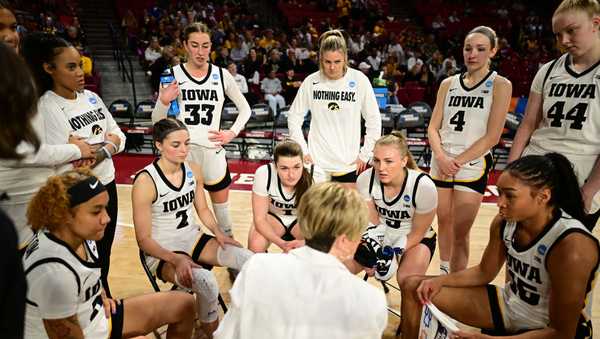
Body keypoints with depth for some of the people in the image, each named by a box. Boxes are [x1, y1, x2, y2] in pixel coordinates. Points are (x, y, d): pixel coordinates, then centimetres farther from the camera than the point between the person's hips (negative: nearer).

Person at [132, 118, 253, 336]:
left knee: (250, 261, -17)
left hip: (193, 239, 6)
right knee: (206, 282, -34)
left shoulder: (193, 170, -2)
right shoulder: (145, 181, -20)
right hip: (162, 253, -5)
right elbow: (143, 239, -15)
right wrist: (176, 259, -28)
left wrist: (218, 233, -6)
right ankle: (212, 332, -5)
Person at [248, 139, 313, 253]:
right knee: (255, 246, -29)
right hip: (273, 216, 0)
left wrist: (305, 242, -43)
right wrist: (282, 243, -38)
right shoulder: (263, 174, -32)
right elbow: (260, 219, -22)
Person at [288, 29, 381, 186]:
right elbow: (294, 117, 4)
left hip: (349, 163, 1)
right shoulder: (311, 82, -6)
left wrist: (365, 154, 0)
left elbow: (374, 120, 0)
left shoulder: (359, 80, -8)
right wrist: (303, 150, 0)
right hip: (317, 162, 0)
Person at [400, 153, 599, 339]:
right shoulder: (505, 221, -11)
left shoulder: (571, 247, -30)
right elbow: (484, 272, 7)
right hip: (509, 304, 6)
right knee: (414, 287, 1)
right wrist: (440, 281, -9)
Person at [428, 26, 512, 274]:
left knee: (460, 232, -1)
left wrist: (458, 162, -13)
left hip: (473, 166, -4)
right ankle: (444, 271, 35)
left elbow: (492, 136, -10)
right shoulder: (448, 84, 8)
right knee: (443, 221, 14)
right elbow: (433, 127, 6)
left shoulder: (500, 85, -4)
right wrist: (440, 156, -11)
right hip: (441, 164, 4)